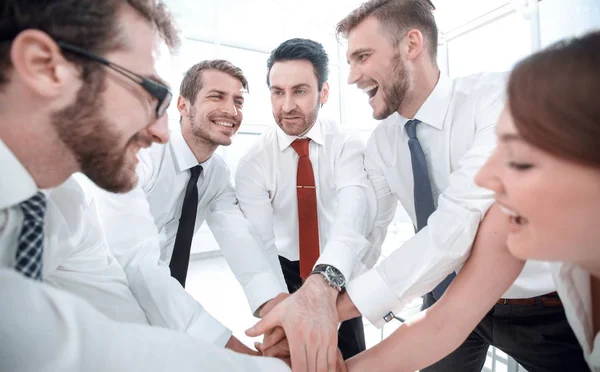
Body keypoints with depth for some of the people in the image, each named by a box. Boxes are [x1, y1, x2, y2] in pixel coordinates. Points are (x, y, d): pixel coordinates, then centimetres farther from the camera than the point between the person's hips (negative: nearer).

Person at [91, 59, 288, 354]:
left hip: (163, 308, 5)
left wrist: (277, 307, -34)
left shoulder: (218, 173, -4)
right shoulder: (137, 152, -23)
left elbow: (240, 239, -17)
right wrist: (228, 345, -39)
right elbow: (136, 262, -34)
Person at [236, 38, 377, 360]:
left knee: (351, 360, 12)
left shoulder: (347, 145, -13)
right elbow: (260, 244, -19)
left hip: (340, 274, 1)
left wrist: (326, 276, -51)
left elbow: (356, 206, -33)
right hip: (286, 275, 0)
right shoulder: (253, 163, -13)